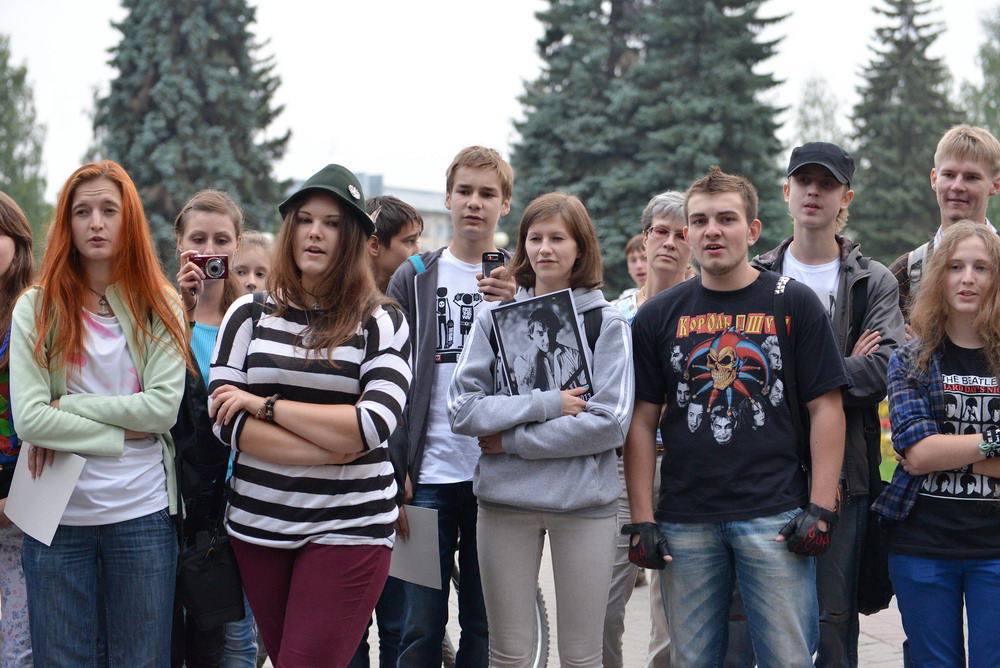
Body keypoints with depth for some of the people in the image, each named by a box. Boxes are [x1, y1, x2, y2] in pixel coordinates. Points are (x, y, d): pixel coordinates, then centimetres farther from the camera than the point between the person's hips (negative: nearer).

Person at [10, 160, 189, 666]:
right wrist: (121, 433, -10)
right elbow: (28, 418, -10)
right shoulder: (36, 309, 0)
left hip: (142, 511, 0)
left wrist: (68, 406, -12)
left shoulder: (160, 306, 2)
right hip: (59, 514, 0)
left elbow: (164, 407, -10)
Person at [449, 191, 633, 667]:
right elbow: (462, 409, -3)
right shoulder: (495, 319, 6)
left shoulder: (607, 324, 1)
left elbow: (610, 424, -10)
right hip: (504, 502, 2)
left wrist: (511, 440, -10)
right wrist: (545, 404, -13)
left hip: (584, 502, -1)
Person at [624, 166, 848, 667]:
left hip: (775, 520, -2)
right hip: (684, 521, 2)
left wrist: (821, 507, -6)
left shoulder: (794, 305, 3)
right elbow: (642, 423, 8)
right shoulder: (659, 315, 8)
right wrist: (642, 519, 2)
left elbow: (826, 408, 2)